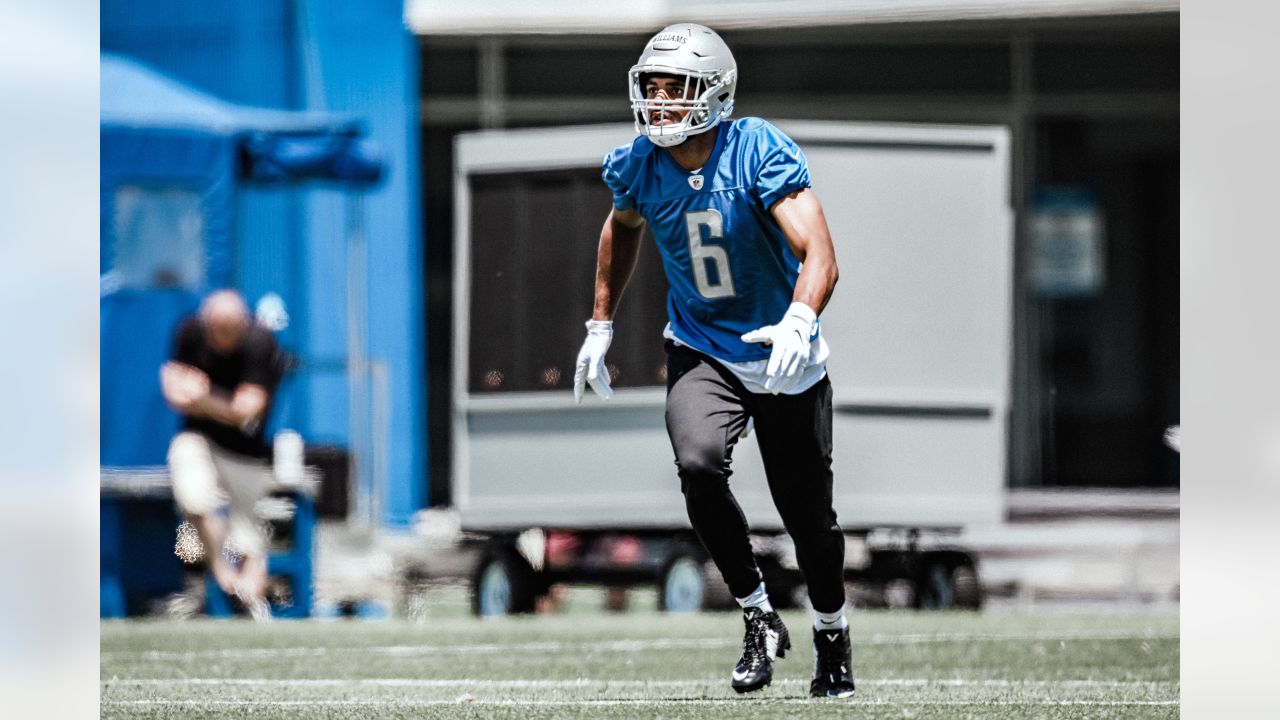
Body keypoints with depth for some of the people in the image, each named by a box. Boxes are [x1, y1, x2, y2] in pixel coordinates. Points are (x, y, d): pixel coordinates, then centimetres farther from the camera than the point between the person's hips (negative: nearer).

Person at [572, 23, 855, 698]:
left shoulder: (760, 154, -23)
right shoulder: (637, 167, -9)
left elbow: (819, 255, -31)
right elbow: (622, 229, 16)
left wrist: (799, 321, -50)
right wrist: (600, 326, 17)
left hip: (783, 359, -2)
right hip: (700, 351, 2)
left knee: (808, 515, 5)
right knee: (698, 463, -27)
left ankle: (831, 632, 35)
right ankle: (758, 618, -10)